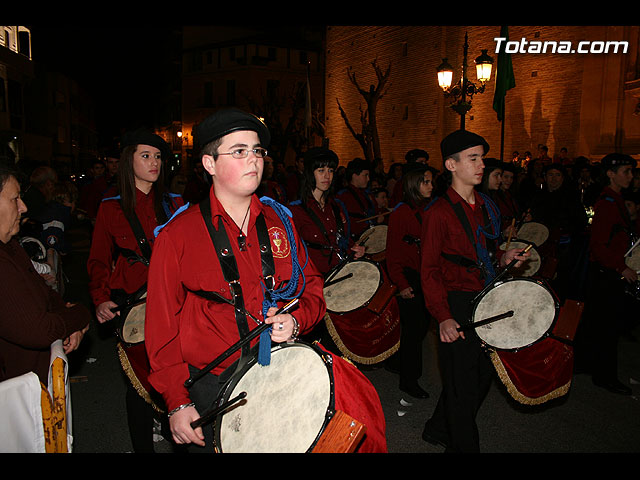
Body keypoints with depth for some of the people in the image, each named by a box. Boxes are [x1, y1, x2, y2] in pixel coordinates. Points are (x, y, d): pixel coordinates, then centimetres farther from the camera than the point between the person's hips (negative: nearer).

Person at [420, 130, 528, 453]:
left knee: (482, 374, 18)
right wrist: (443, 317, -24)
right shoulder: (439, 212, -13)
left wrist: (503, 258, 2)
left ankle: (439, 429, 38)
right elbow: (429, 270, -14)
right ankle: (464, 444, 26)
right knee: (462, 383, 3)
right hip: (456, 306, -8)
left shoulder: (486, 206, 10)